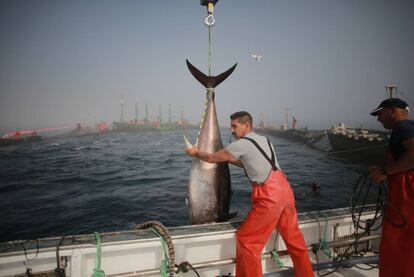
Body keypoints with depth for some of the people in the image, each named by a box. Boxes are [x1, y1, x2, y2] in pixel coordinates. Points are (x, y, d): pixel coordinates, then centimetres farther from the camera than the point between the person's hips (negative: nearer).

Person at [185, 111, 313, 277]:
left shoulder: (242, 144, -5)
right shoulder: (263, 140, 19)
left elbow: (212, 158, 3)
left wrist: (196, 153, 20)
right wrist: (229, 159, 30)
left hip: (269, 195, -9)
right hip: (284, 189, 9)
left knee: (246, 240, 4)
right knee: (293, 237, 21)